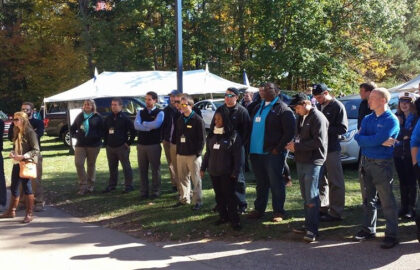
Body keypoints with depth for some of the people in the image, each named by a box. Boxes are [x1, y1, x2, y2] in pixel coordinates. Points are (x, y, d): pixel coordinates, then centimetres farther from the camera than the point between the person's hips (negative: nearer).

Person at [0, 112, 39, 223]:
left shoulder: (30, 132, -11)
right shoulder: (17, 133, 13)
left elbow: (36, 150, -14)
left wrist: (23, 156, -22)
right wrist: (12, 153, 0)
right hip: (16, 163, 8)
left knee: (27, 187, -2)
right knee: (14, 188, 13)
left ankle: (29, 214, 6)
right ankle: (11, 211, 26)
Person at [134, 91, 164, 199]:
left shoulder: (159, 113, -1)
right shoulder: (141, 112, 10)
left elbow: (156, 124, -21)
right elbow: (136, 125, -6)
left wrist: (144, 123, -7)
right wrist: (150, 127, -14)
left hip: (154, 145, -4)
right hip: (141, 145, 4)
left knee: (155, 169, 3)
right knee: (142, 170, 8)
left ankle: (155, 192, 13)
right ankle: (143, 192, 16)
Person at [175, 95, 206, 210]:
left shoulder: (198, 120, -7)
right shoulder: (180, 120, 14)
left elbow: (202, 138, -8)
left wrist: (198, 153, -12)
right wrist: (178, 151, 10)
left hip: (193, 155, -6)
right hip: (181, 154, 6)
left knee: (196, 179, -1)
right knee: (182, 178, 11)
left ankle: (197, 201, 5)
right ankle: (184, 199, 23)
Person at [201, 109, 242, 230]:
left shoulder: (233, 136, -7)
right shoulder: (211, 135, 9)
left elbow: (237, 156, -8)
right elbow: (207, 153, 15)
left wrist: (235, 172, -12)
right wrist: (203, 168, 12)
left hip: (227, 173, -5)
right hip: (213, 172, 5)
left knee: (229, 195, -2)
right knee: (219, 196, 11)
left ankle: (234, 220, 4)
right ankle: (223, 216, 22)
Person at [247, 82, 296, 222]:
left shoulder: (282, 109, -6)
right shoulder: (259, 107, 18)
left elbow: (289, 131, -12)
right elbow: (252, 127, 25)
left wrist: (278, 149, -16)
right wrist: (250, 147, 12)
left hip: (272, 153, -7)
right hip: (256, 152, 7)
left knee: (276, 183, -1)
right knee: (261, 183, 15)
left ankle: (278, 211, 7)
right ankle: (259, 209, 23)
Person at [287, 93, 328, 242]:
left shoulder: (318, 118, -13)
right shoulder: (301, 117, 16)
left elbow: (318, 141, -19)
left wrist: (297, 146, -16)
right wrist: (294, 143, 3)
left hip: (313, 162, -9)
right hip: (301, 161, 9)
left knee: (311, 197, -9)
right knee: (305, 196, 13)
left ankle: (312, 230, -7)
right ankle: (308, 224, 21)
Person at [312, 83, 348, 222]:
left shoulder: (337, 106, -8)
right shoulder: (318, 106, 14)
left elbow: (343, 128, -12)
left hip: (332, 149, -8)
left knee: (335, 182, -2)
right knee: (321, 180, 14)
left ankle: (336, 212, 3)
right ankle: (323, 208, 25)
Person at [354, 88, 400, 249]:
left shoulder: (391, 120, -10)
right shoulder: (367, 119, 10)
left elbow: (376, 140, -23)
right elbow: (360, 140, -4)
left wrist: (360, 138, -8)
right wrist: (381, 142, -13)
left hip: (382, 164, -7)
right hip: (365, 162, 7)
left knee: (387, 201, -2)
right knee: (368, 199, 15)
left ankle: (391, 235, 3)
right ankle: (368, 230, 27)